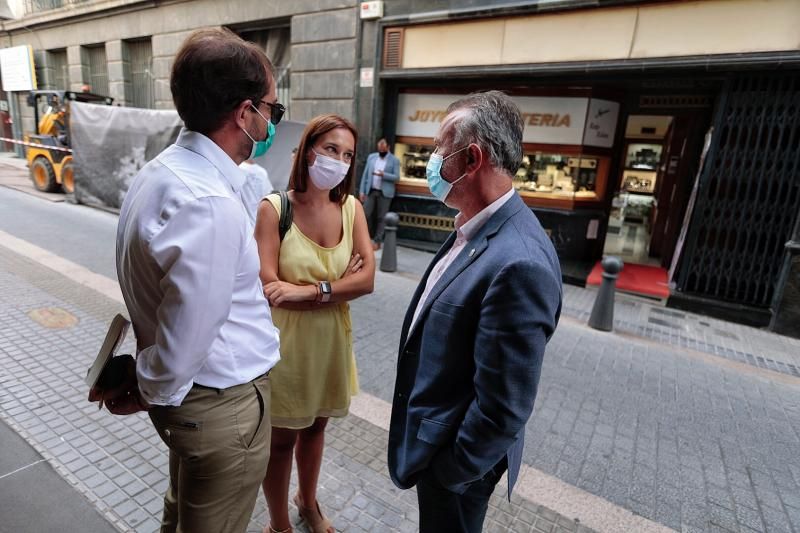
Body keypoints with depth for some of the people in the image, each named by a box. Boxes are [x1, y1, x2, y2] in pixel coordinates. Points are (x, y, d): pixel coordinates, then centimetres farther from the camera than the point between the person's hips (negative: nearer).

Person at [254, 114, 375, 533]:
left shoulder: (351, 208, -4)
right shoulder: (274, 208, -16)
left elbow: (367, 278, -10)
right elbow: (268, 289, -20)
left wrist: (310, 290, -22)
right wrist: (340, 283, -17)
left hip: (332, 341, 4)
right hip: (285, 343, -4)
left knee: (315, 427, 25)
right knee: (281, 439, 15)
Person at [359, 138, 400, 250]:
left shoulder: (394, 160, -1)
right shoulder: (371, 157, 10)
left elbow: (396, 177, -7)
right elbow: (365, 174, 9)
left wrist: (383, 175, -23)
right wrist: (362, 191, 2)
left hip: (385, 193, -3)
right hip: (371, 191, 3)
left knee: (381, 217, 0)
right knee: (366, 215, -1)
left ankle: (377, 241, 7)